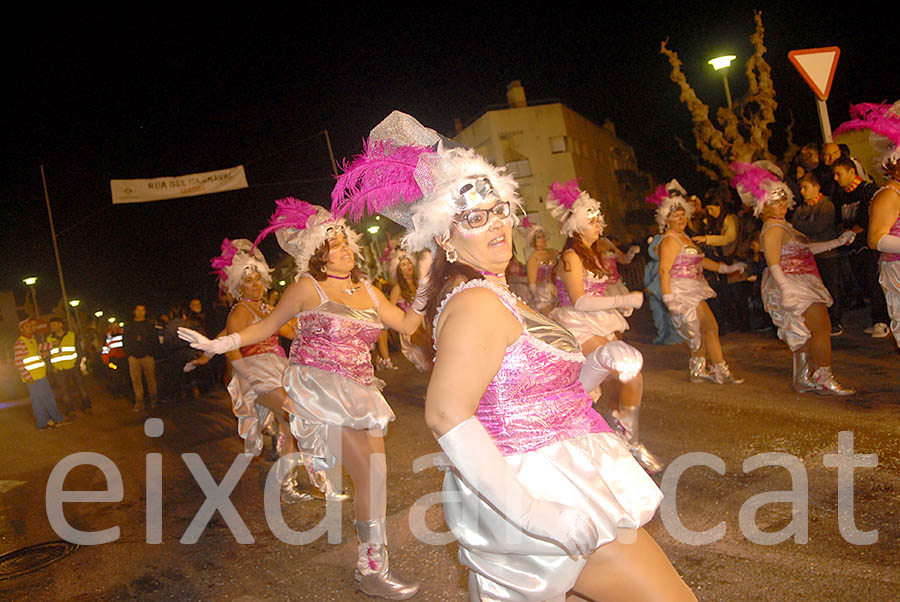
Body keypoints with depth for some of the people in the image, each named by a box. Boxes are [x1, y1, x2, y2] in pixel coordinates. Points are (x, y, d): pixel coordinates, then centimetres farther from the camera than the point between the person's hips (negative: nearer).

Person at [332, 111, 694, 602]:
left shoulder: (496, 296, 12)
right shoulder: (477, 302, -18)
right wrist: (529, 511, -34)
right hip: (544, 491, -10)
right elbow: (447, 415, -31)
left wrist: (598, 363, -2)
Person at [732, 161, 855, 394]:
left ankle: (803, 378, 17)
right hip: (793, 284, -10)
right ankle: (824, 379, -4)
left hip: (803, 284, 10)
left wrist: (838, 242, 24)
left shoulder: (783, 226, 18)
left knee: (806, 334, 11)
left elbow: (806, 249, 27)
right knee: (821, 329, -10)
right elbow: (774, 264, -24)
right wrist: (786, 288, -33)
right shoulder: (773, 229, -14)